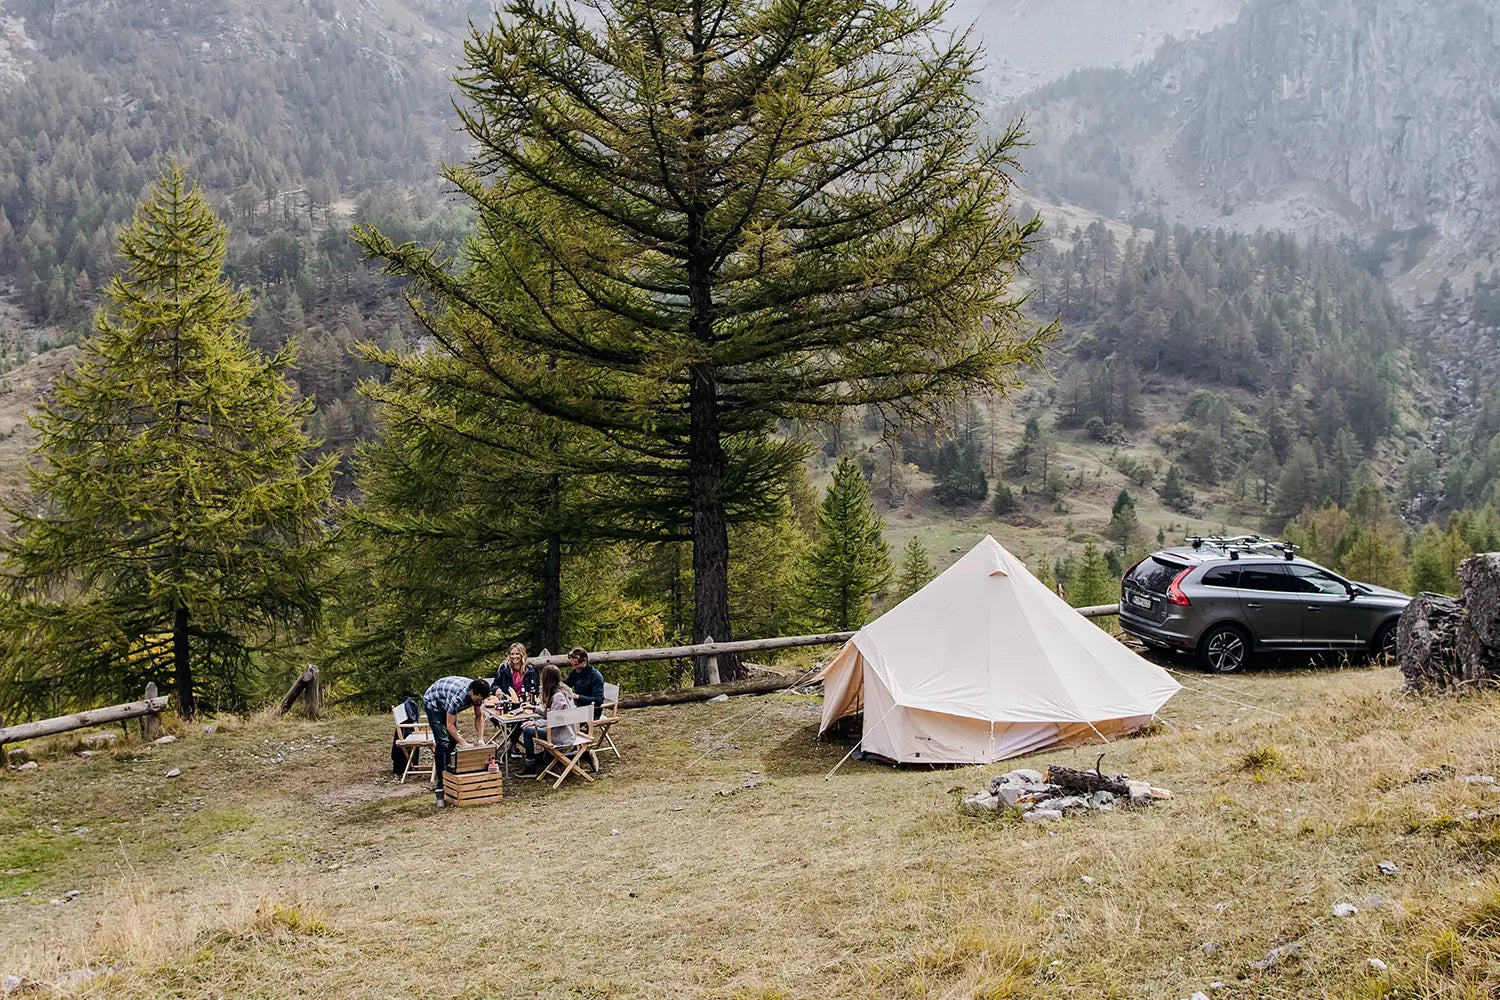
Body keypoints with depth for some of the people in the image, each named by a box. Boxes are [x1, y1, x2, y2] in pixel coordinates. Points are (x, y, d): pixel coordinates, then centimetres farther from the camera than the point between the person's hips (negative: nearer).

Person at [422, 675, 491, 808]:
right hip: (433, 702, -8)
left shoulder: (477, 693, -19)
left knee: (453, 739, 6)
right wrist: (464, 743, -31)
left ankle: (446, 771, 23)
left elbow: (479, 716, -3)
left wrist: (481, 739, -12)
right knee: (442, 742, -17)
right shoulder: (457, 696, -40)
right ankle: (440, 784, -17)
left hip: (446, 705, 8)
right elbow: (449, 725, -31)